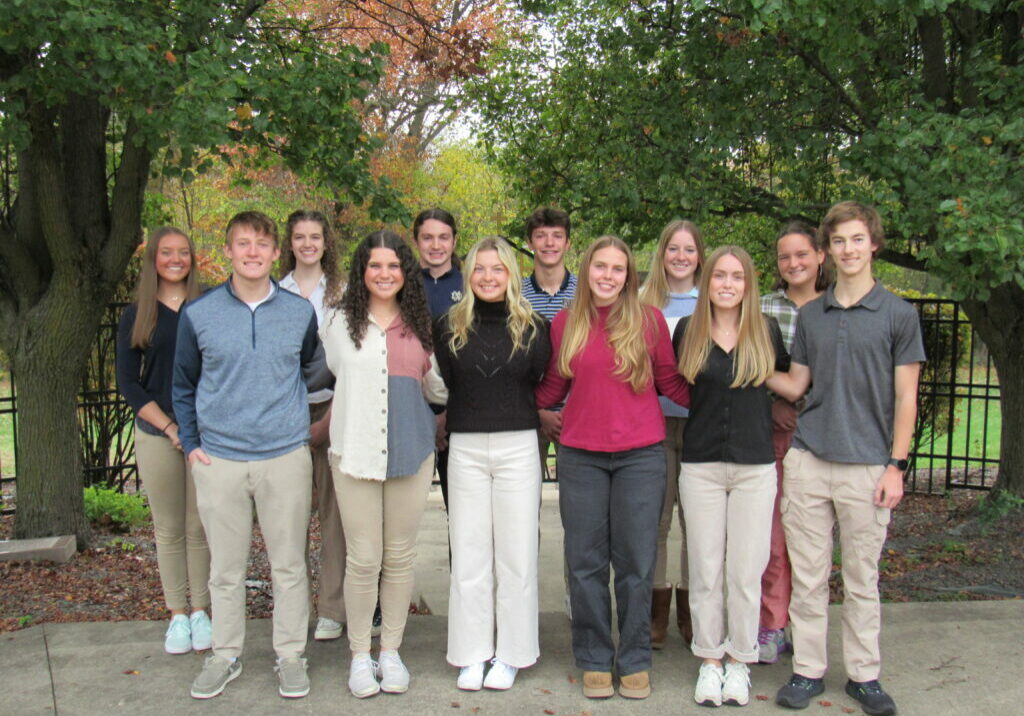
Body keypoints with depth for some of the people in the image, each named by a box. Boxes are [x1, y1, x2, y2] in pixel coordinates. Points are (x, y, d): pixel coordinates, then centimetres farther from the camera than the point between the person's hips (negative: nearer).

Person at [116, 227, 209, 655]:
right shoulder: (136, 316, 5)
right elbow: (128, 384, 2)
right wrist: (169, 427, -8)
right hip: (156, 436, 1)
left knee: (200, 527, 4)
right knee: (168, 529, 7)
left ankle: (200, 611, 15)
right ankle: (177, 614, 16)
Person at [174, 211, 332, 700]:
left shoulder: (300, 312, 3)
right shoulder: (198, 315, 2)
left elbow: (313, 372, 19)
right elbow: (184, 387, 12)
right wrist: (191, 443, 4)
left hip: (286, 456, 0)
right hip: (219, 459, 0)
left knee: (289, 565, 7)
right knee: (225, 568, 10)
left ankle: (291, 655, 22)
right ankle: (225, 655, 27)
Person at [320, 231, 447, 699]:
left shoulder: (419, 324, 9)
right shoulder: (340, 321, 3)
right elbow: (336, 373, 13)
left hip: (412, 450, 2)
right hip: (355, 450, -2)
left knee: (400, 556, 8)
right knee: (363, 558, -1)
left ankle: (390, 651, 23)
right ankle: (360, 655, 15)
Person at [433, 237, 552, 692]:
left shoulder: (532, 327, 3)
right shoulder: (449, 327, 5)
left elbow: (542, 383, 5)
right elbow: (439, 386, 6)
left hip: (518, 447, -1)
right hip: (465, 448, 1)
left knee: (516, 553, 4)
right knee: (468, 553, 5)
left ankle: (511, 653, 17)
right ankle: (472, 653, 17)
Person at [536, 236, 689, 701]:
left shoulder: (649, 320, -1)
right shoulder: (565, 322, 4)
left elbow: (671, 383, 6)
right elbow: (552, 387, 11)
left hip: (640, 455, -1)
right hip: (580, 456, 2)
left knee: (636, 562, 6)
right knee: (586, 562, 8)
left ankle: (635, 661, 22)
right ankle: (594, 661, 23)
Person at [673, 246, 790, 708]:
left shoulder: (766, 331, 3)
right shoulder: (688, 331, 3)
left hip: (754, 465, 0)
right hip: (700, 465, 0)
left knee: (746, 570, 4)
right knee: (705, 570, 5)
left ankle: (739, 661, 19)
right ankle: (710, 662, 19)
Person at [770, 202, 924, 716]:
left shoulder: (898, 314, 1)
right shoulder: (810, 315, 10)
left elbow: (905, 398, 0)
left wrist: (896, 465, -5)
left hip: (867, 465, -2)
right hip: (808, 461, 3)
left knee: (862, 578, 8)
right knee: (808, 575, 6)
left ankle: (864, 674, 21)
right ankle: (807, 671, 17)